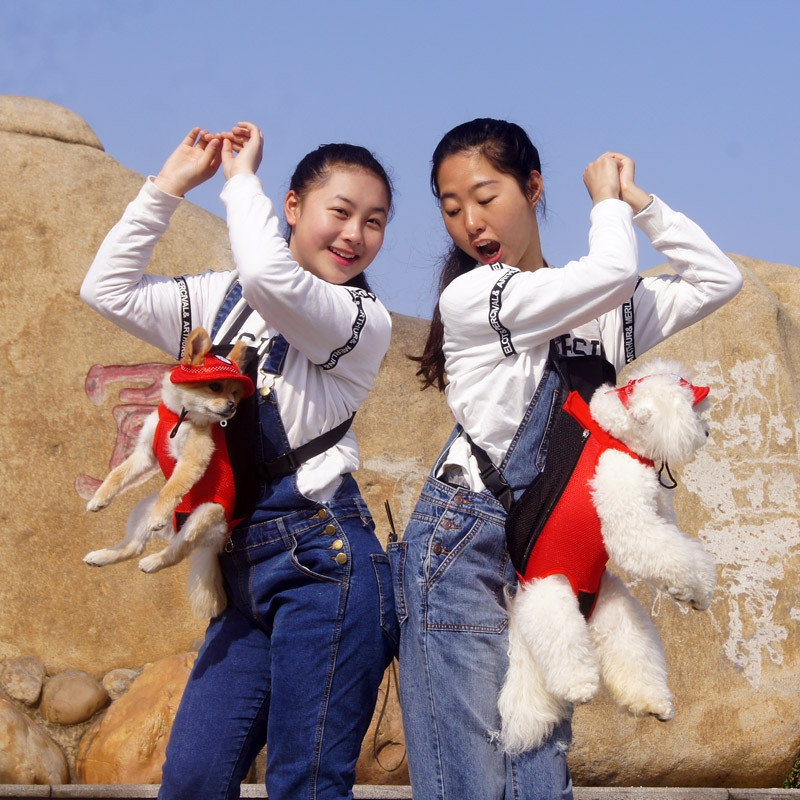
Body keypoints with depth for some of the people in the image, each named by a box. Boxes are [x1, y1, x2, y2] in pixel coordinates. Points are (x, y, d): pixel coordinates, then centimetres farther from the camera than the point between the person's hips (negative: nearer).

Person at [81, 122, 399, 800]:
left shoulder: (364, 319, -3)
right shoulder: (223, 299, 17)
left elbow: (267, 274, -22)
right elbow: (109, 288, 15)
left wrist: (241, 177, -6)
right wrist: (169, 185, 11)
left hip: (321, 560, -6)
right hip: (245, 569, 6)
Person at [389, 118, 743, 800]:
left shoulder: (606, 310, 14)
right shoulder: (469, 296, -5)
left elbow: (717, 279, 13)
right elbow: (614, 273, -11)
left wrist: (641, 202, 10)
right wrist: (609, 202, 8)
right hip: (465, 547, -5)